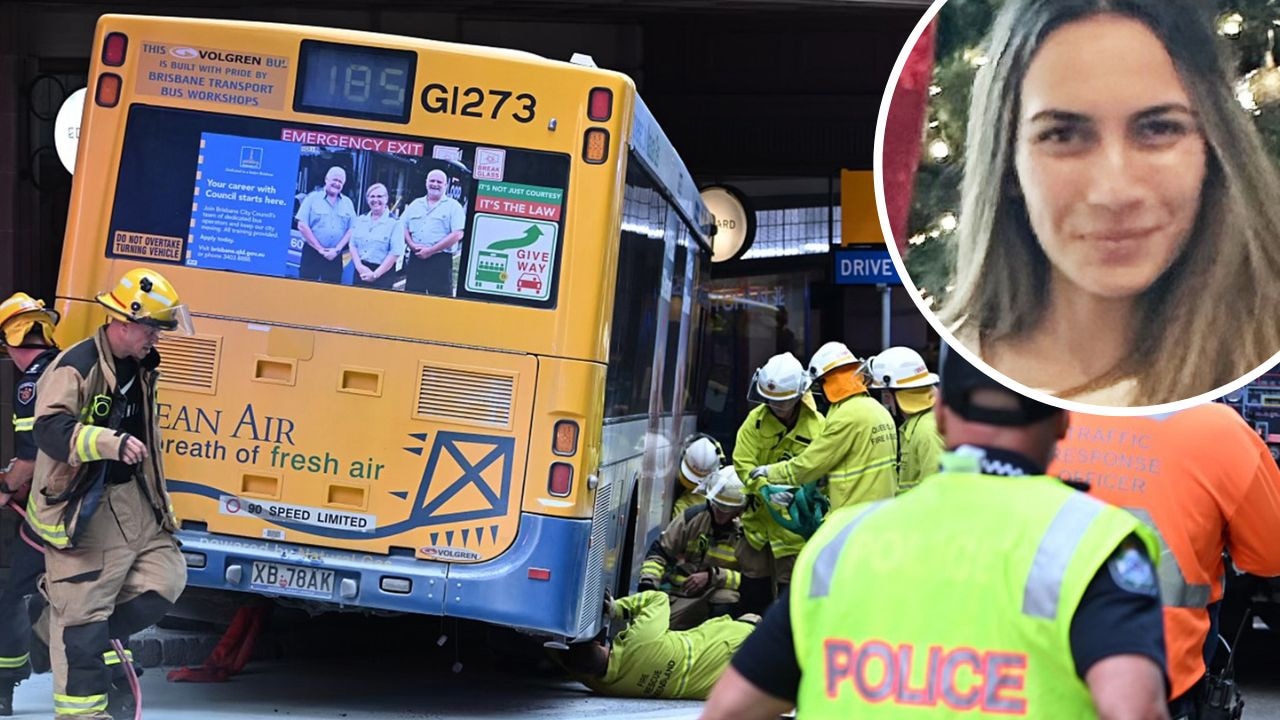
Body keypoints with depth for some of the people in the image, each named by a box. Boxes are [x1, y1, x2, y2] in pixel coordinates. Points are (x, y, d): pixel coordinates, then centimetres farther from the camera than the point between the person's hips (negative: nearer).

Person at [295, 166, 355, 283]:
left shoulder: (347, 203, 12)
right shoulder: (313, 198, 2)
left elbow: (351, 230, 7)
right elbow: (302, 226, -5)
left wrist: (337, 249, -7)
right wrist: (320, 249, -8)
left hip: (335, 256, 3)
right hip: (312, 253, -3)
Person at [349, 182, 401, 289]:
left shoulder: (394, 222, -6)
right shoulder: (360, 220, 11)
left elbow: (395, 252, -12)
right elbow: (353, 244, 9)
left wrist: (376, 274, -15)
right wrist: (359, 266, -8)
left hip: (383, 273, -5)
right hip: (361, 272, 5)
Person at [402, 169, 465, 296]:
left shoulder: (453, 206, 1)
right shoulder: (415, 205, 17)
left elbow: (457, 234, -10)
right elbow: (403, 228, 15)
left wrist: (430, 251, -14)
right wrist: (412, 245, -7)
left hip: (440, 261, -5)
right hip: (415, 259, 5)